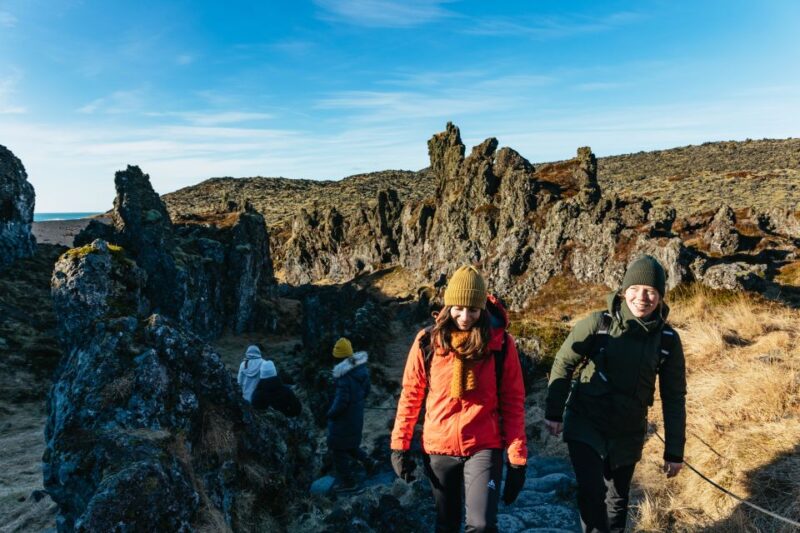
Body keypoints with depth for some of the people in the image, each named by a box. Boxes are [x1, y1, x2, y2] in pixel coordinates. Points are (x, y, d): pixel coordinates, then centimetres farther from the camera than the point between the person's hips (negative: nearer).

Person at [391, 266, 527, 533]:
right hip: (439, 448, 2)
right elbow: (410, 395, 2)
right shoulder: (427, 340, -5)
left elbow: (513, 402, -5)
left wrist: (517, 458, -6)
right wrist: (399, 445, 1)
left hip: (483, 447, -2)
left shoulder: (500, 342, -8)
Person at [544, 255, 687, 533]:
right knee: (592, 494, -14)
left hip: (627, 436, 3)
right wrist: (554, 412, -5)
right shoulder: (598, 323, -13)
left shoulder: (667, 339, -6)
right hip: (585, 426, -2)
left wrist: (674, 451, 2)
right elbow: (564, 364, -5)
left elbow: (674, 397, 0)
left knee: (617, 502, 16)